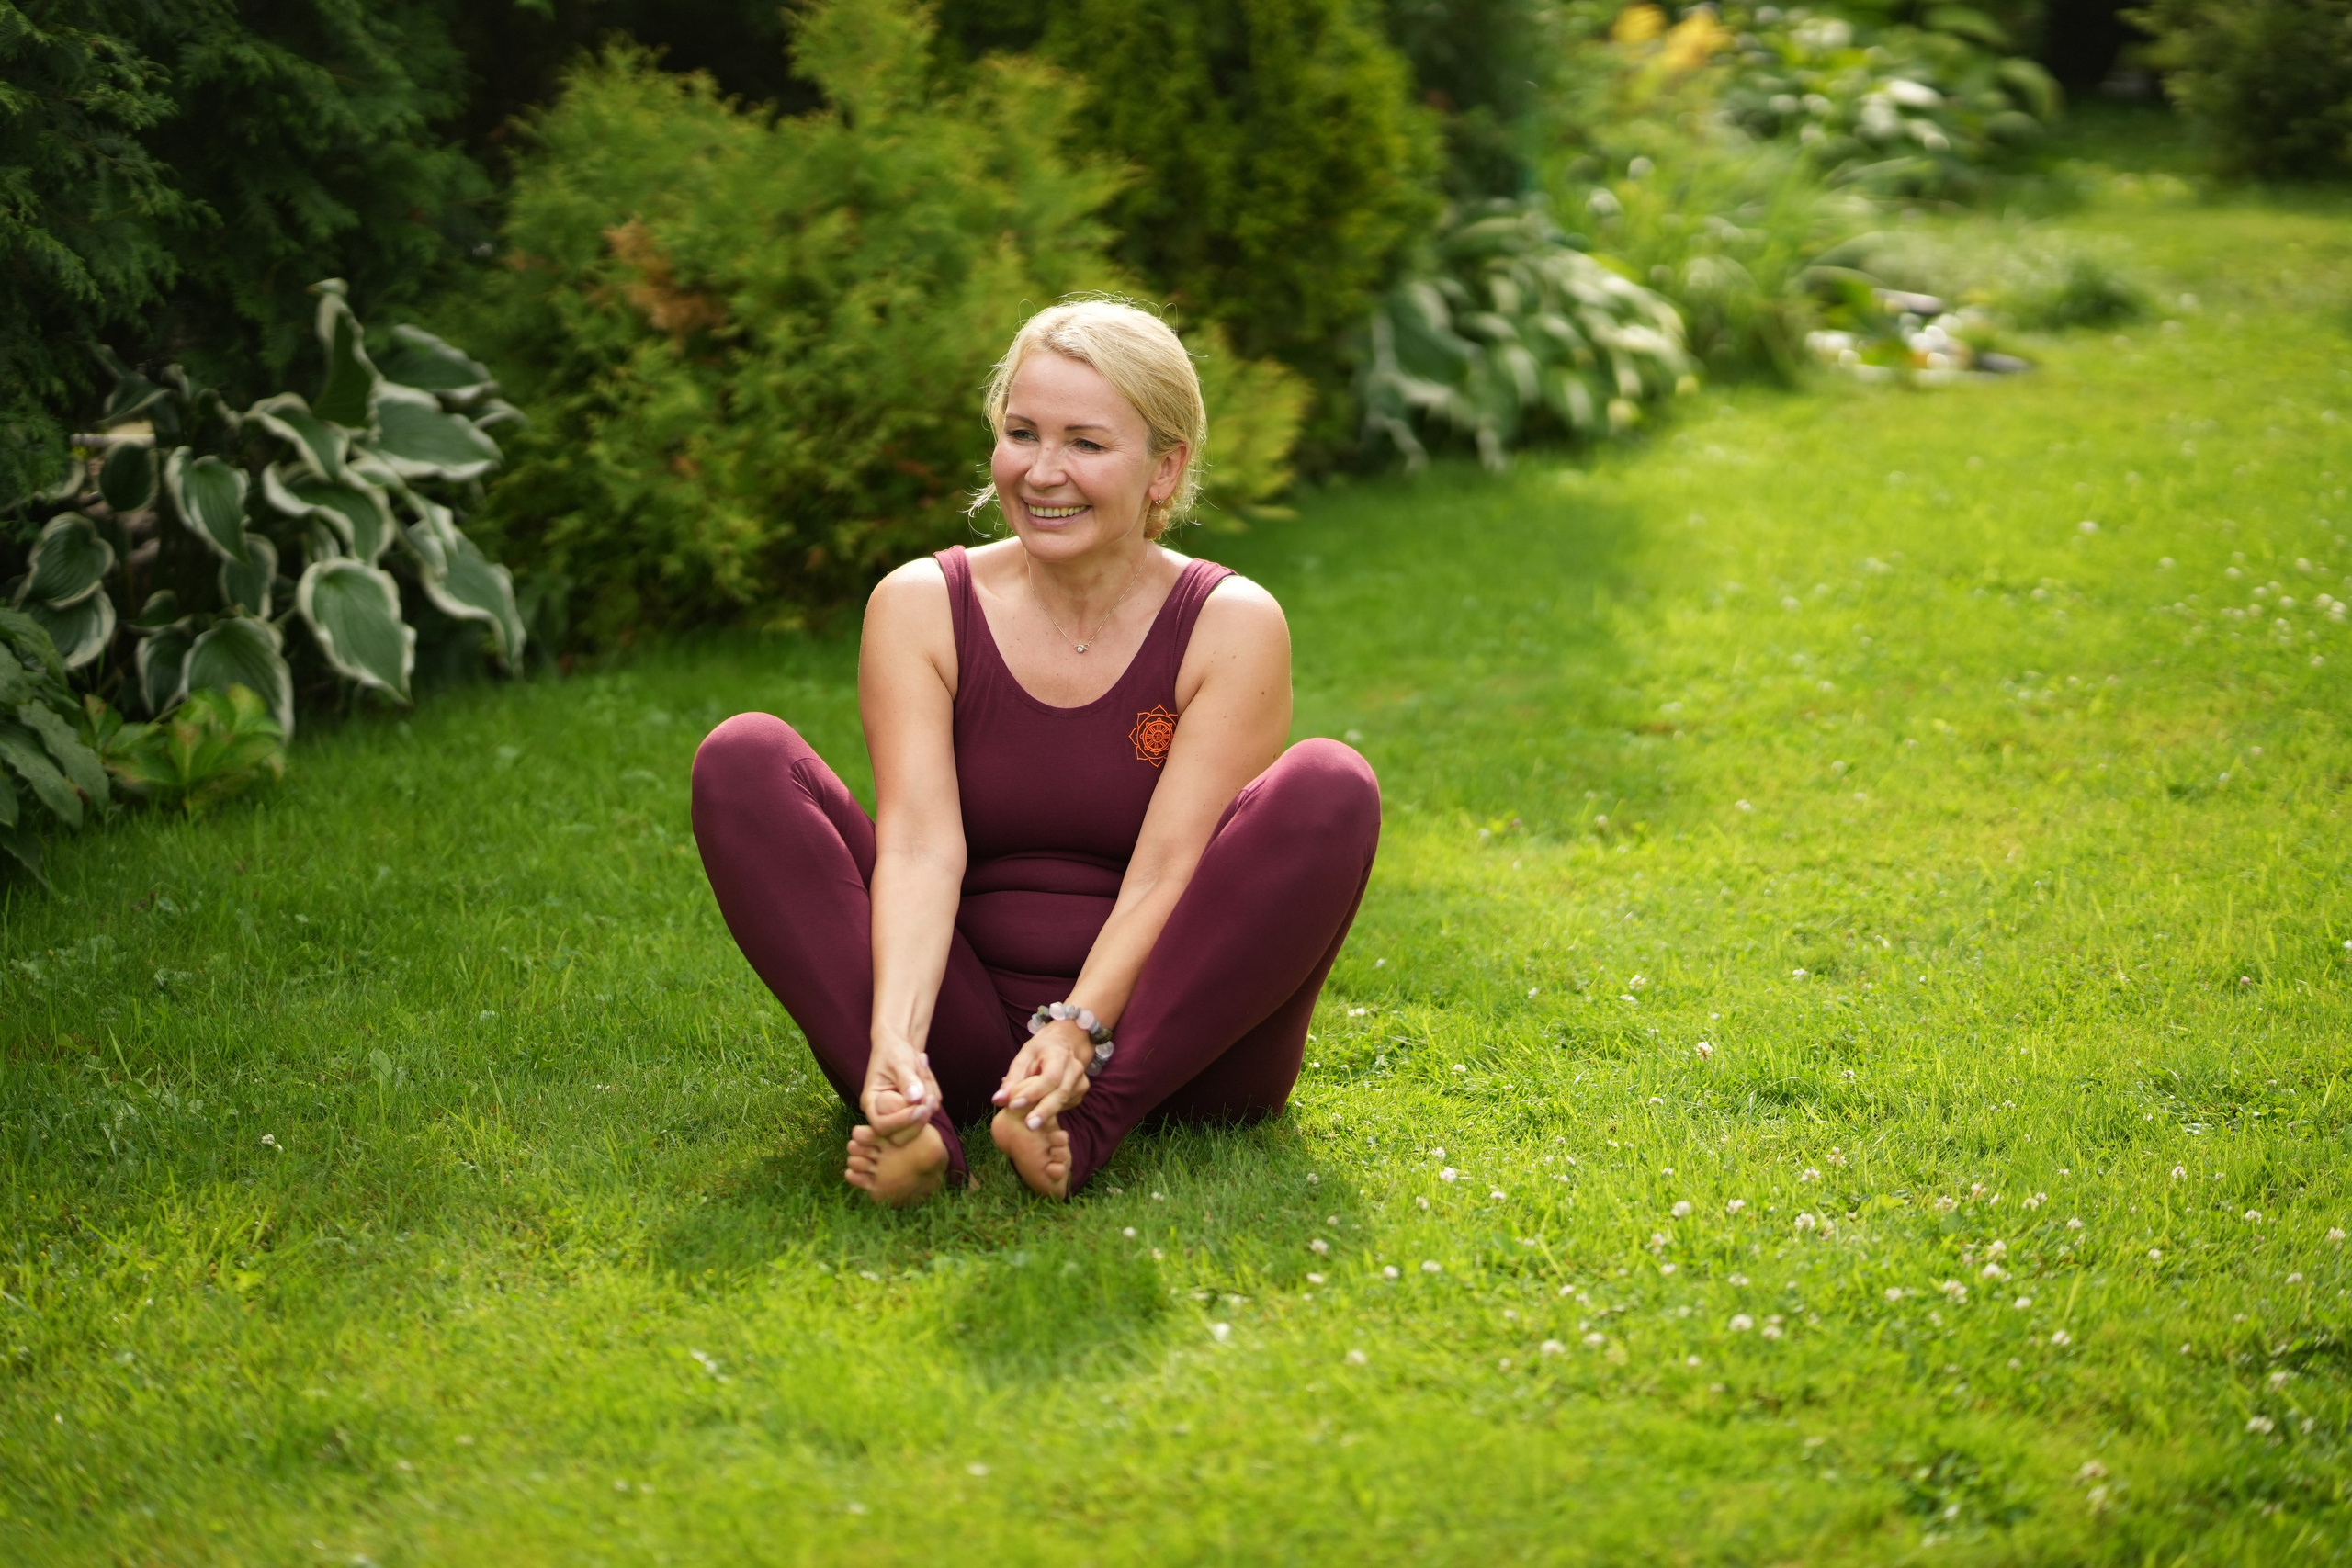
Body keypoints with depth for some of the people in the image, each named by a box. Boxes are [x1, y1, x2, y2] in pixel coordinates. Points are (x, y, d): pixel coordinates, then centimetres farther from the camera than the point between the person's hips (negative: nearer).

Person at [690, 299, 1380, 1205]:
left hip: (1163, 1047, -1)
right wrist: (896, 1043, -31)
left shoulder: (1232, 627, -3)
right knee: (742, 760, -15)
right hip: (964, 1042, 1)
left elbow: (1166, 872, -13)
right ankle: (915, 1118, -32)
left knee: (1329, 787, -24)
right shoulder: (920, 608, 0)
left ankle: (1084, 1131, -31)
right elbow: (920, 846, -14)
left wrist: (1075, 1034, -30)